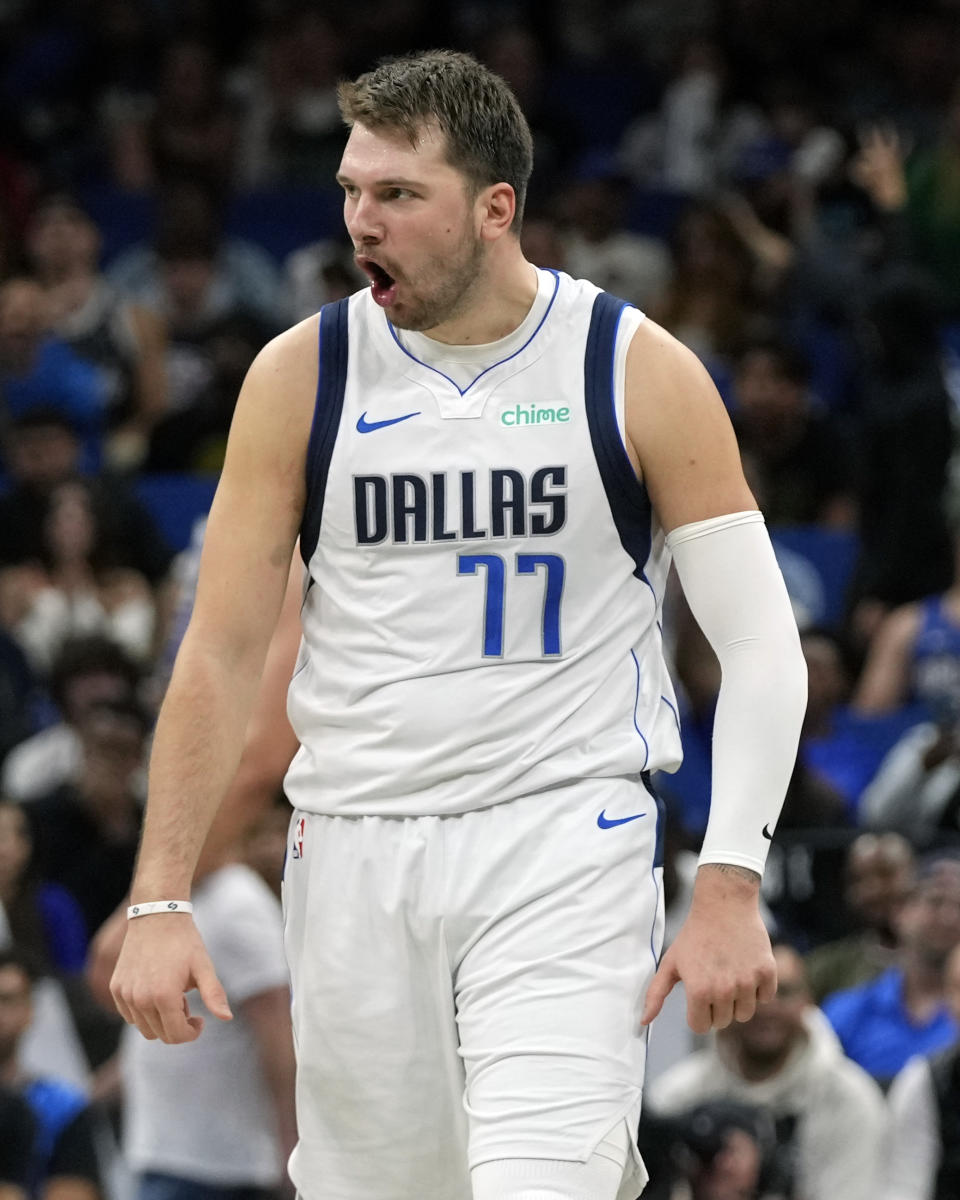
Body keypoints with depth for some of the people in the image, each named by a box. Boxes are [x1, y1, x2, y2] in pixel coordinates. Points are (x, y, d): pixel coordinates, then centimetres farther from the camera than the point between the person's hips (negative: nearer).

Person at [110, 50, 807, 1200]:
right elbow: (220, 652, 4)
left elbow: (762, 650, -2)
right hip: (354, 844, 3)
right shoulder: (302, 374, 2)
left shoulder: (642, 373, -3)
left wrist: (730, 888, -12)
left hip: (565, 840, -3)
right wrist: (158, 902, -3)